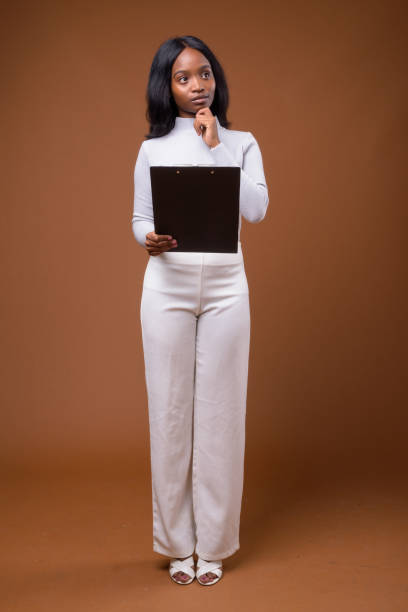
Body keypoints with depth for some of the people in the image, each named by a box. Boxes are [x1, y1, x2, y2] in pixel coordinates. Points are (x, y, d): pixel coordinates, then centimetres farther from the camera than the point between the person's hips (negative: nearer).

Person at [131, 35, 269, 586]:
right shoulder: (153, 148, 8)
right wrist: (149, 240, -14)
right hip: (168, 285, 0)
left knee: (220, 407, 1)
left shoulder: (242, 143, 8)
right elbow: (140, 217, 9)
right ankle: (177, 543, 16)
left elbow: (257, 208, -7)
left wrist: (215, 148, -8)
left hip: (224, 284, 0)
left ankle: (214, 543, 15)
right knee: (170, 407, 1)